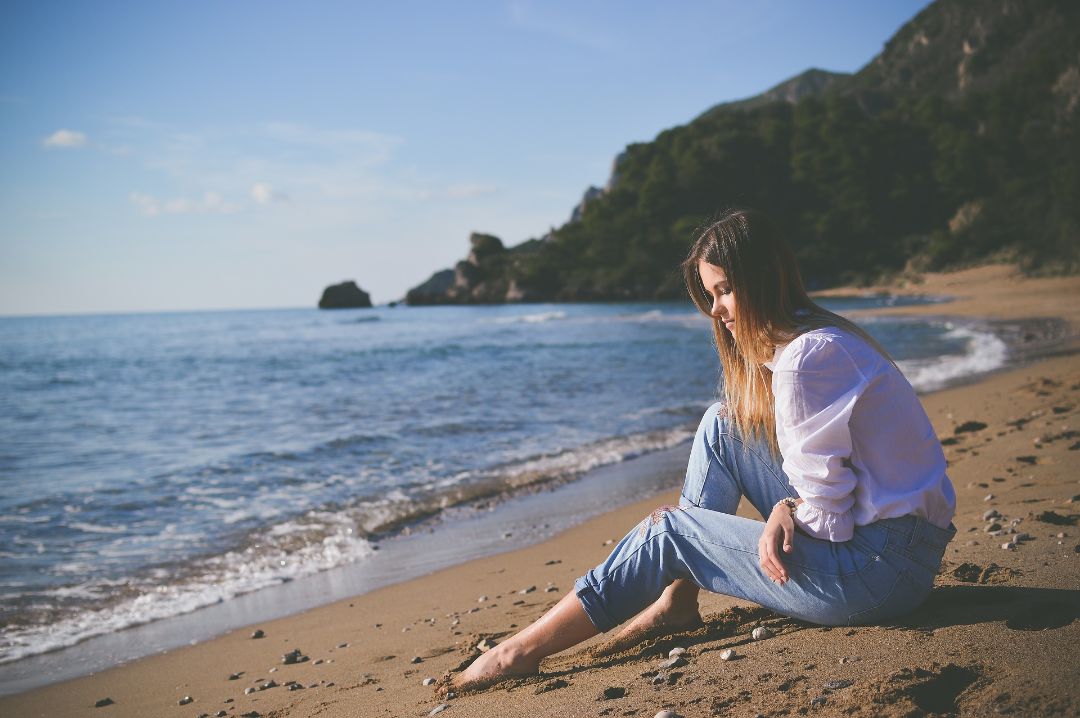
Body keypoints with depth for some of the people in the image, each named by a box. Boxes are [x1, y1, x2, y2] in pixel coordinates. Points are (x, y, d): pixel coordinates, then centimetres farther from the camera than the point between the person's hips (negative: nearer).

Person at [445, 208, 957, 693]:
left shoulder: (807, 358, -21)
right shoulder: (814, 337, 11)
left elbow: (830, 516, -21)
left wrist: (783, 516, -2)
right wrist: (787, 509, -5)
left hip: (881, 568, -9)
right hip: (869, 533, 9)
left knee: (670, 529, -3)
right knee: (724, 424, 8)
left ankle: (522, 652, 7)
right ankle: (677, 600, 10)